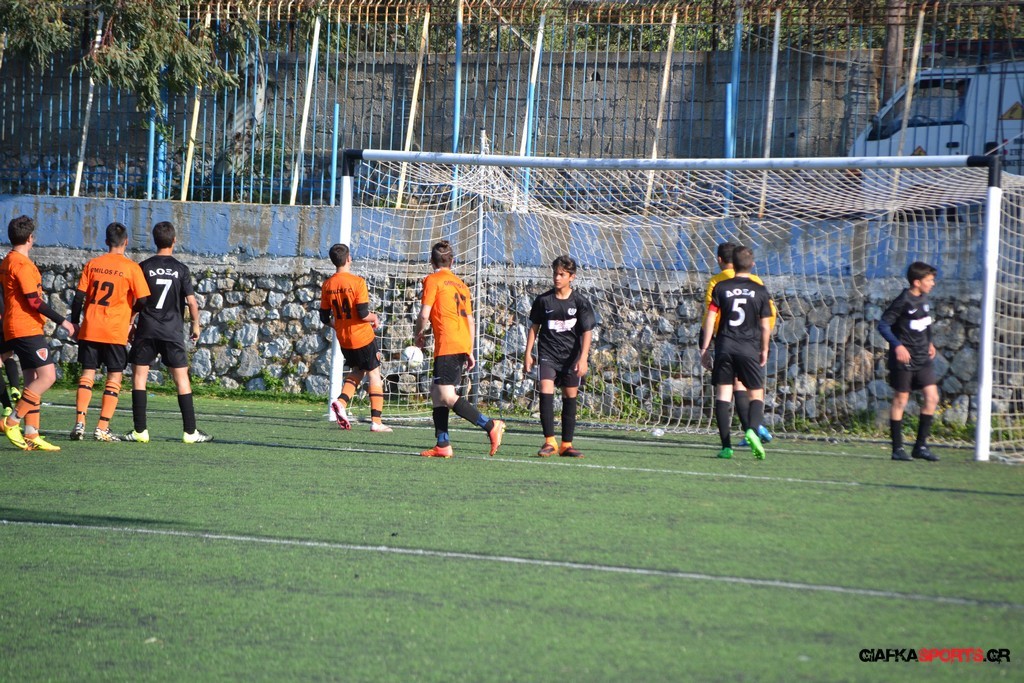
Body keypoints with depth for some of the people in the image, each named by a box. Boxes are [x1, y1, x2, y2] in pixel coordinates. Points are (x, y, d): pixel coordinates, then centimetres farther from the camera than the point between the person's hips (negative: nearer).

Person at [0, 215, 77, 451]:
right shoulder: (22, 264, -14)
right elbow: (33, 301, -18)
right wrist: (61, 321, -13)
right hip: (28, 329, -10)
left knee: (33, 379, 9)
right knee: (47, 376, -13)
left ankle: (31, 436, 5)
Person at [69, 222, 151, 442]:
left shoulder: (92, 264, 5)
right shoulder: (131, 268, -5)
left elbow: (79, 297, 4)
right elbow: (143, 300, -7)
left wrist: (74, 322, 14)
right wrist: (131, 311, 15)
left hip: (90, 330, 3)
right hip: (116, 332, -3)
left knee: (87, 373, 8)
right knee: (115, 376, 5)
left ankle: (79, 423, -4)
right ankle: (103, 428, -1)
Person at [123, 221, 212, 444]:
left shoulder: (143, 267, -2)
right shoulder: (181, 269, -2)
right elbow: (192, 301, -4)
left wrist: (130, 324, 12)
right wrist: (196, 325, 10)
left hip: (146, 329, 0)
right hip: (173, 331, 0)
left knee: (139, 375, 6)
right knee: (182, 378, 5)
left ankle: (140, 430, 0)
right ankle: (190, 431, 4)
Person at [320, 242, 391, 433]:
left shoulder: (327, 285, 0)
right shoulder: (357, 282, -17)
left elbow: (325, 318, 5)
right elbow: (363, 314, -21)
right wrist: (374, 318, 1)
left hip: (343, 339, 5)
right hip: (363, 337, -5)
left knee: (357, 371, 24)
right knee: (374, 374, 8)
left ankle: (341, 402, -2)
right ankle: (376, 421, 3)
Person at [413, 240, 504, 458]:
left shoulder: (432, 280, -2)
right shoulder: (460, 284, 19)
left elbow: (424, 315, -9)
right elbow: (470, 319, 19)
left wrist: (418, 334, 10)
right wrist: (470, 352, 21)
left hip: (447, 346, -8)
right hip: (463, 345, 8)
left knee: (447, 396, -11)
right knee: (436, 392, 13)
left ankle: (490, 425, -20)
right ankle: (443, 445, 9)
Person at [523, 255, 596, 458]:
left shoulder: (580, 302, -1)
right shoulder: (543, 300, 2)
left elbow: (587, 331, -2)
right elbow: (534, 327, 10)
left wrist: (583, 358, -12)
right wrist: (528, 353, 6)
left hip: (571, 355, 0)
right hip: (548, 353, 0)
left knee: (570, 396, 4)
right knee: (546, 391, -17)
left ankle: (566, 444, 13)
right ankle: (549, 441, -14)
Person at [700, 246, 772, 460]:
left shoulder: (721, 288, 3)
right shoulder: (760, 291, 2)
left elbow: (710, 319, -1)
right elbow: (765, 325, 4)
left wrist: (705, 348, 4)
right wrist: (764, 350, 16)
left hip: (725, 347, 1)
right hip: (749, 349, -1)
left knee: (723, 394, 2)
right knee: (756, 394, 8)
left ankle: (726, 446, -6)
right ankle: (752, 430, -21)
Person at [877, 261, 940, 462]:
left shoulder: (923, 298, 8)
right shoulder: (904, 302, -15)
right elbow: (883, 325, -15)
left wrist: (929, 343, 16)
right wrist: (897, 345, -24)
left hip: (923, 358, 7)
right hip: (904, 358, -7)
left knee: (932, 398, -1)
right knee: (900, 400, 1)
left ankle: (921, 445, 7)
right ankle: (897, 448, 7)